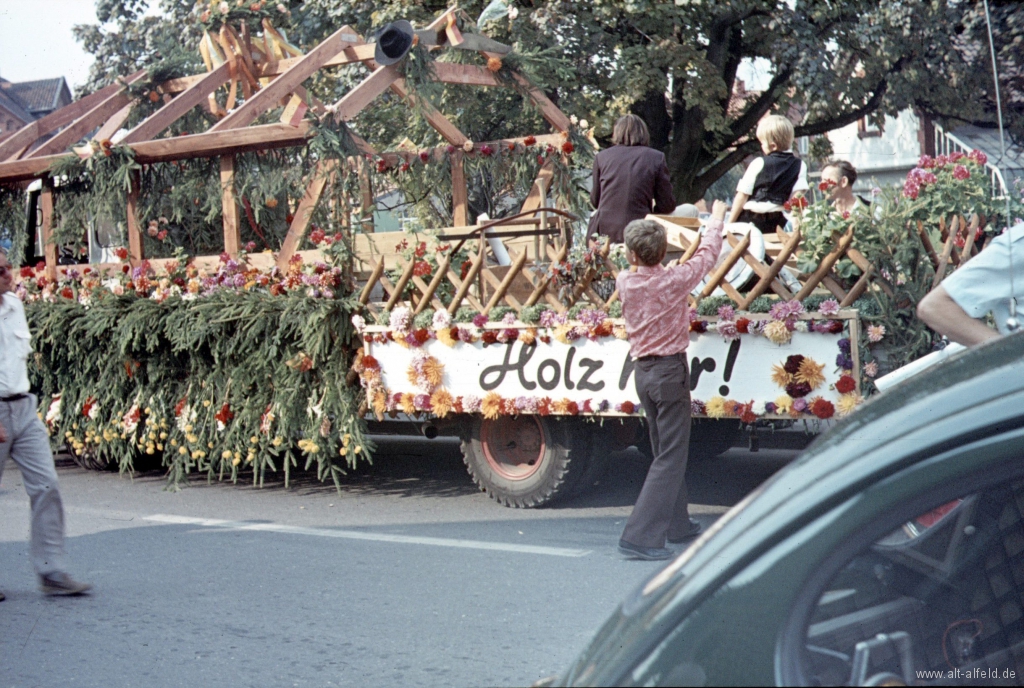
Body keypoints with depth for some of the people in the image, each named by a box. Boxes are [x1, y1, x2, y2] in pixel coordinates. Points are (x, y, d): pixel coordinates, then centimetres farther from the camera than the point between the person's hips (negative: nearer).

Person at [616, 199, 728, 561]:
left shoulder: (625, 283, -2)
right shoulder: (674, 280, -14)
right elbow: (707, 254, 3)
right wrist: (716, 219, 20)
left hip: (643, 371, 6)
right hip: (670, 371, -6)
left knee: (667, 451, 20)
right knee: (670, 457, -4)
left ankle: (678, 524, 33)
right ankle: (639, 536, -12)